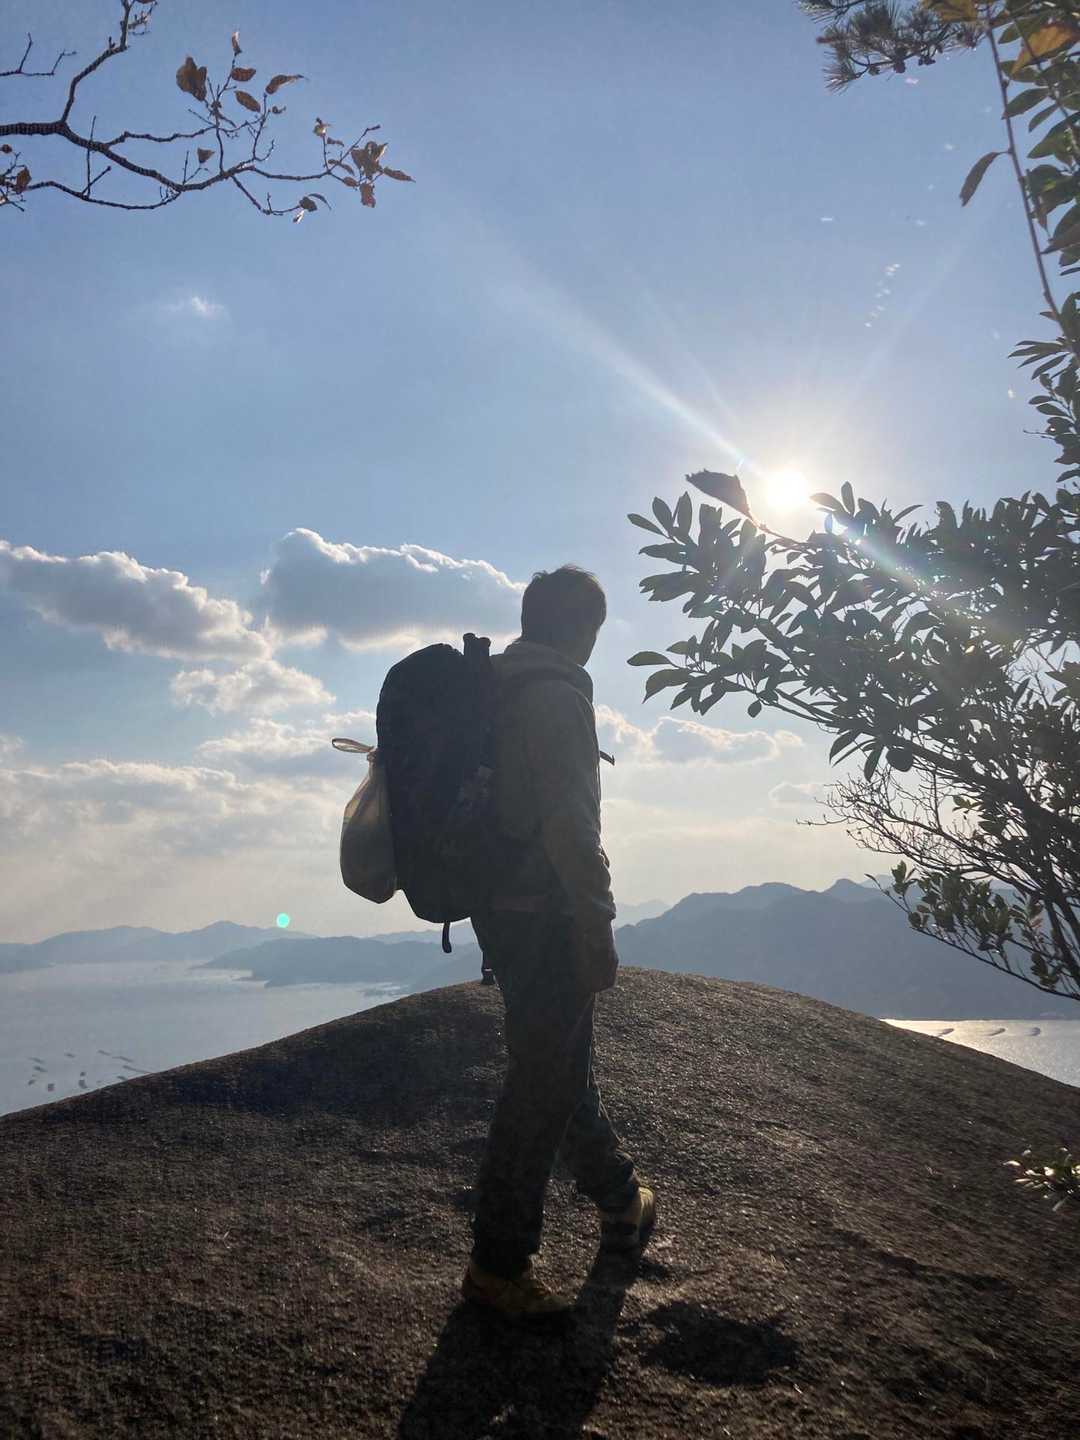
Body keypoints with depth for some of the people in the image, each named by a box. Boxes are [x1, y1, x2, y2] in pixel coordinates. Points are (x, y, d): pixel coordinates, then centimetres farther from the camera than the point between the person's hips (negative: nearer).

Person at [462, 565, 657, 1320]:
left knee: (564, 1063, 21)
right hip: (546, 919, -10)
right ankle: (499, 1263, 14)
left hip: (501, 912, 10)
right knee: (541, 1087, 2)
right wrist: (598, 933, -17)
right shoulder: (556, 697, -17)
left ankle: (621, 1201, 41)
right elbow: (571, 827, -23)